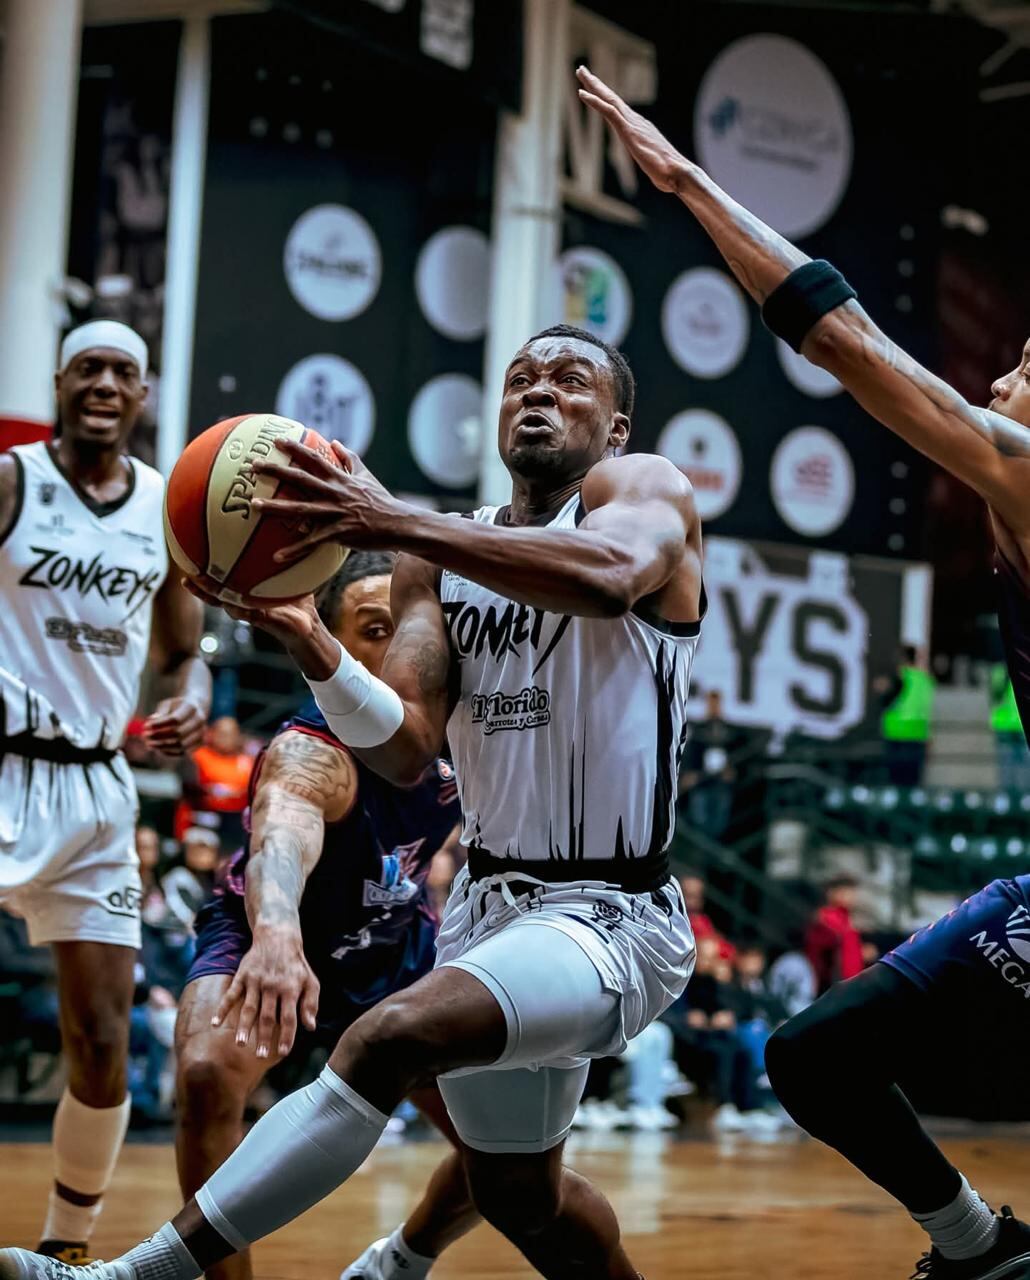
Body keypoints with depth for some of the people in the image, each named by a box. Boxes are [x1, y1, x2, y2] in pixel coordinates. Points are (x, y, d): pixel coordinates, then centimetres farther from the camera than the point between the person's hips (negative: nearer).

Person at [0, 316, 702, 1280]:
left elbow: (610, 575, -34)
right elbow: (405, 749, -1)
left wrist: (394, 522, -41)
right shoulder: (441, 556, 10)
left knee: (393, 1036, -31)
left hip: (611, 919, -8)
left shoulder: (642, 488, -8)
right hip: (491, 901, 8)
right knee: (517, 1195, 21)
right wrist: (313, 649, -21)